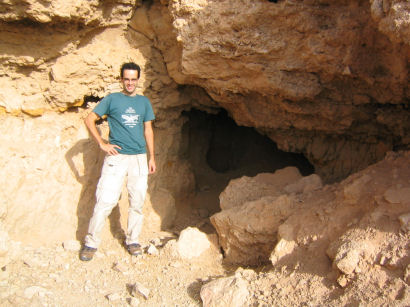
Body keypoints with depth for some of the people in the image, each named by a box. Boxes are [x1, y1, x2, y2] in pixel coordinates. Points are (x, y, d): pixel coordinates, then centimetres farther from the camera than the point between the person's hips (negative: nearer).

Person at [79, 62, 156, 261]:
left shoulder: (144, 102, 13)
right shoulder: (112, 99, 4)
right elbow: (89, 120, 5)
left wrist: (152, 157, 10)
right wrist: (102, 144, -4)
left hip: (139, 157, 3)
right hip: (116, 156, -3)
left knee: (137, 203, 6)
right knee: (105, 201, -7)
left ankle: (132, 240, 20)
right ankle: (91, 242, 5)